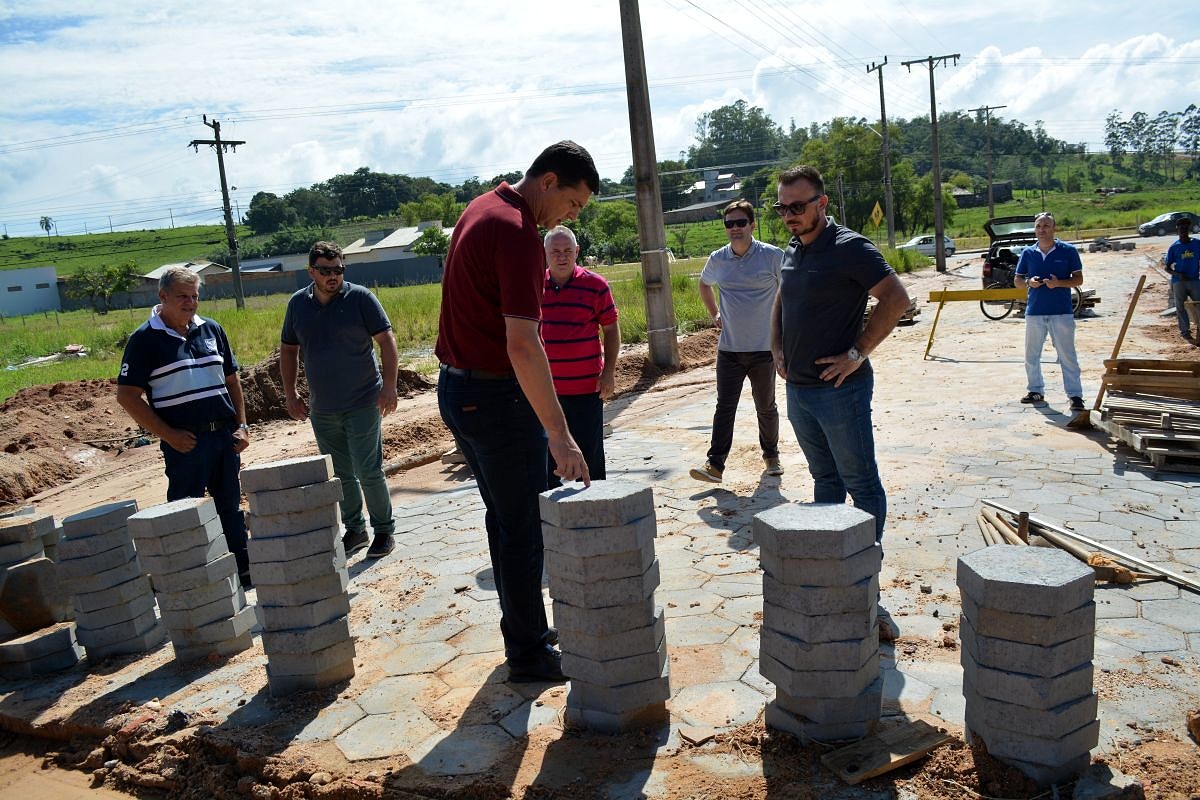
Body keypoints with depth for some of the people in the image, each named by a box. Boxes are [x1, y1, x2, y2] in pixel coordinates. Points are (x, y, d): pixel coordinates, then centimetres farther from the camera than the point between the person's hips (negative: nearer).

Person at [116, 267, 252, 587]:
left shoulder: (211, 329, 9)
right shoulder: (145, 339, -5)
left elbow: (231, 379, 16)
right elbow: (127, 395, -7)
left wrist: (241, 425, 7)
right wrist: (168, 435, -12)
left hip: (225, 434, 5)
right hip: (185, 440, -5)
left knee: (231, 507, 13)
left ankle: (242, 570, 24)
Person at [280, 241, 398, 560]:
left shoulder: (360, 297, -7)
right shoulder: (298, 304, 6)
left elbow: (386, 341, -8)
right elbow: (288, 350, 15)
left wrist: (389, 387, -16)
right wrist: (290, 395, 8)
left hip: (363, 403, -4)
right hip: (321, 410, 5)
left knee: (368, 472, -4)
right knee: (340, 475, 12)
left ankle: (384, 531, 12)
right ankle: (354, 530, 27)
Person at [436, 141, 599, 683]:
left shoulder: (483, 207, 10)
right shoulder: (518, 234, -21)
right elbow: (522, 344, -31)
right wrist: (559, 435, -33)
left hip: (457, 387, 10)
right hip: (496, 395, -10)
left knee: (503, 517, 19)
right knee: (522, 529, 3)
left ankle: (522, 631, 33)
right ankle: (529, 654, 17)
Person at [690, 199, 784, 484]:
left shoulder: (773, 256, -6)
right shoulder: (717, 259, 4)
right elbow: (704, 284, 25)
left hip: (764, 348, -2)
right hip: (729, 348, 2)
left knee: (766, 407, 12)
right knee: (724, 407, -2)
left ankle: (771, 456, 30)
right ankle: (715, 465, -3)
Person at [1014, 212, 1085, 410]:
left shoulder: (1068, 251, 0)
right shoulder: (1028, 253, 8)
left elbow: (1079, 279, 1)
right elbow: (1017, 280, 13)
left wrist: (1059, 283, -17)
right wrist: (1028, 282, -9)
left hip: (1061, 312, -4)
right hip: (1034, 311, 4)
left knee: (1067, 356, -3)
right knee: (1031, 356, 11)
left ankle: (1075, 395, 2)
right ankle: (1035, 390, 25)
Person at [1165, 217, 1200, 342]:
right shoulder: (1174, 248, 2)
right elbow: (1167, 267, 4)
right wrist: (1178, 274, -13)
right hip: (1178, 281, -1)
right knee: (1181, 307, 2)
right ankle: (1185, 332, 10)